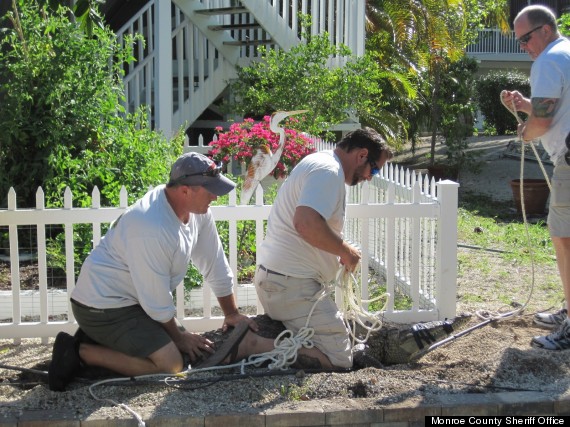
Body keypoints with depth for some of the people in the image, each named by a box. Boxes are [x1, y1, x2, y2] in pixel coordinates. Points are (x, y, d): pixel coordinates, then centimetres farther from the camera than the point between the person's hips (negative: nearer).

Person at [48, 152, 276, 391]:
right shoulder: (152, 230, -31)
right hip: (103, 306, -10)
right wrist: (178, 336, -4)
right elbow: (157, 301, -20)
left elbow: (216, 265, 9)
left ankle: (96, 338, 14)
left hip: (130, 300, 10)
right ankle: (81, 351, -8)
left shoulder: (198, 211, -3)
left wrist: (232, 313, 15)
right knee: (170, 363, -16)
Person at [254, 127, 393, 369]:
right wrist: (346, 251, -15)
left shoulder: (315, 163, 19)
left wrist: (340, 253, 19)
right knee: (339, 361, -10)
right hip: (291, 284, -11)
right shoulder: (329, 171, -14)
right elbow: (307, 223, -29)